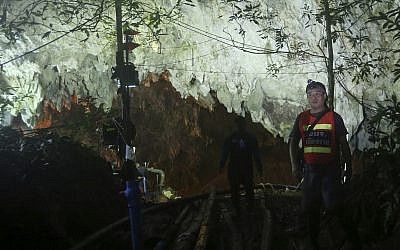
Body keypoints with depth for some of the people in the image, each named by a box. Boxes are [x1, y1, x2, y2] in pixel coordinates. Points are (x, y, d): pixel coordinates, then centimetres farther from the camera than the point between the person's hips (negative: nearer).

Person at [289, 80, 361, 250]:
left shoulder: (334, 117, 1)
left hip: (330, 169, -4)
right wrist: (295, 165, 6)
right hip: (310, 170, 4)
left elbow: (344, 144, 3)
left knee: (334, 207, -13)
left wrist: (348, 168, 0)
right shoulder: (302, 118, 9)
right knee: (310, 209, 9)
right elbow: (293, 142, 15)